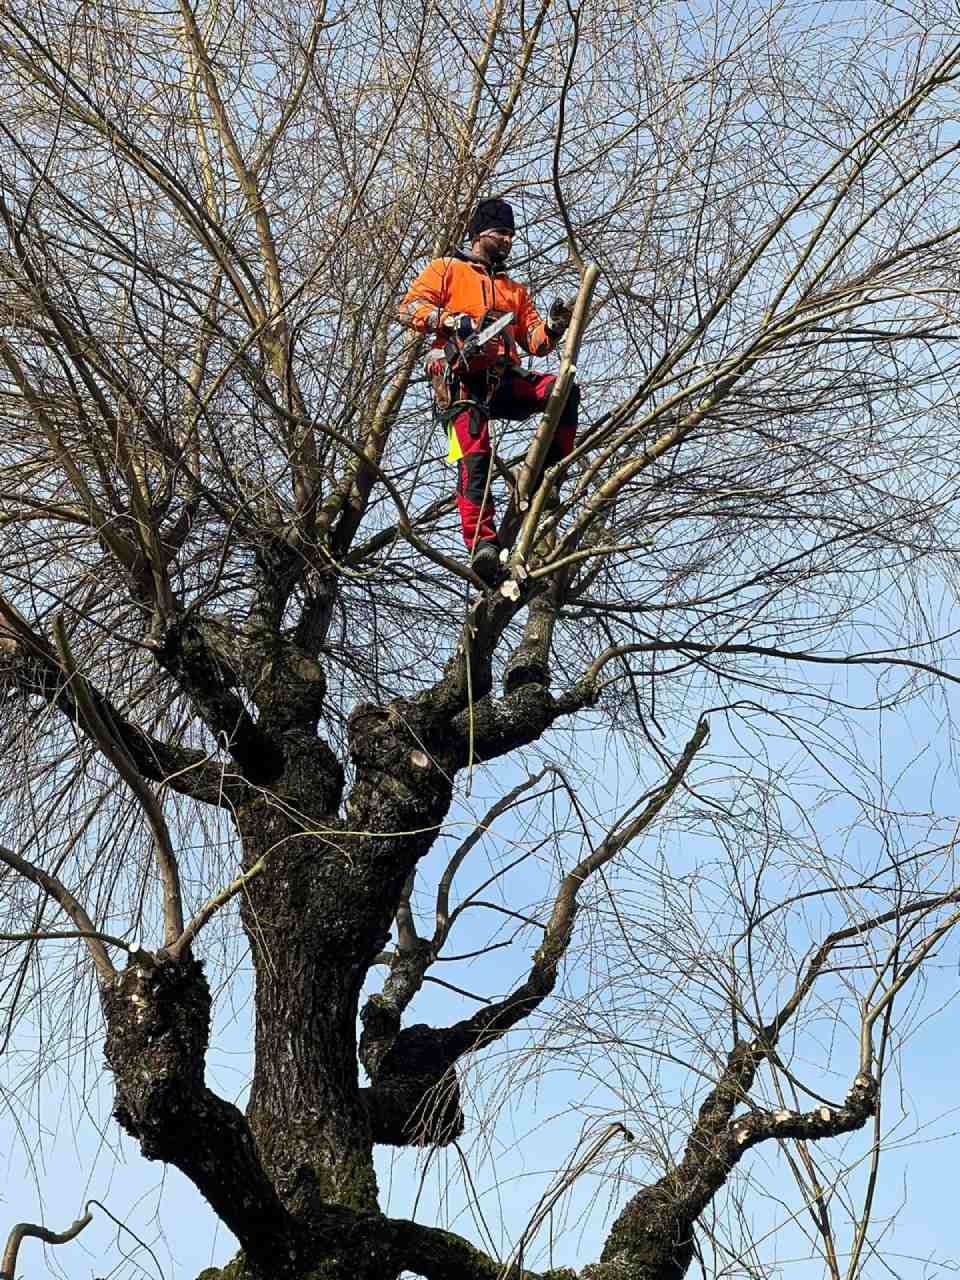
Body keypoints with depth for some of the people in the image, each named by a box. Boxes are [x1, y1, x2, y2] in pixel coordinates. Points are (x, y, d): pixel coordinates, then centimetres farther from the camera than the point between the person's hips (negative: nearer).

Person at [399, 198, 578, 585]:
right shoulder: (446, 269, 17)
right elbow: (411, 308, 1)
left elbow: (534, 342, 22)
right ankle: (481, 542, -30)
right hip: (461, 378, -5)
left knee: (564, 390, -20)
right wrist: (456, 322, -13)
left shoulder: (515, 290, 32)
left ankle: (546, 474, -15)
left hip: (503, 379, 5)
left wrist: (552, 327, -1)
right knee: (474, 457, -23)